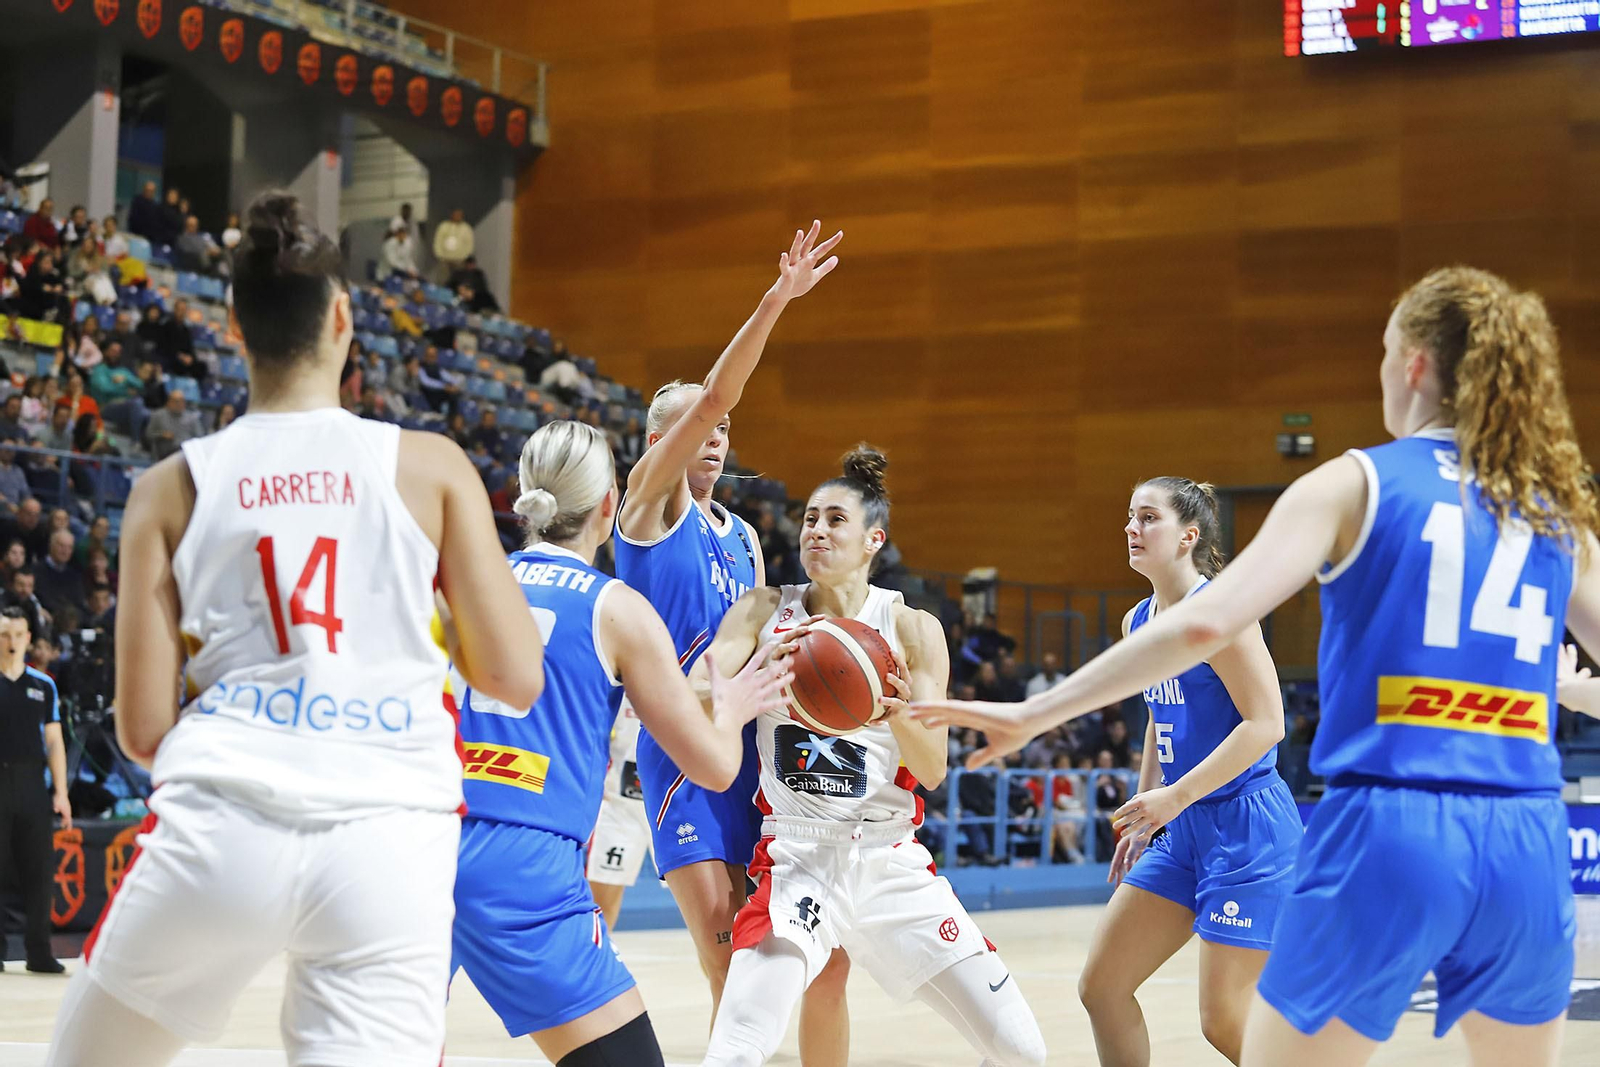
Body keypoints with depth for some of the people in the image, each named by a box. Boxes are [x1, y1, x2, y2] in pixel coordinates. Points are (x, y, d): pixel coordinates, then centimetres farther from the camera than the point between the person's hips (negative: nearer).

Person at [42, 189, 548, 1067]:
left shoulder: (171, 486, 8)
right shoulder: (432, 467, 6)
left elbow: (141, 729, 7)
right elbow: (516, 679, 5)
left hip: (219, 830, 1)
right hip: (389, 842, -1)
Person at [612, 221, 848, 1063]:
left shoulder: (741, 536, 19)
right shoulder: (650, 503, -1)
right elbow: (712, 394, -14)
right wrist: (773, 304, -23)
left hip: (748, 748, 6)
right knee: (731, 966, -10)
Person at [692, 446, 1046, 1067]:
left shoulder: (912, 629, 2)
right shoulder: (766, 611, 4)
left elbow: (933, 770, -1)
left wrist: (898, 714, -22)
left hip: (890, 859, 2)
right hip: (798, 859, -1)